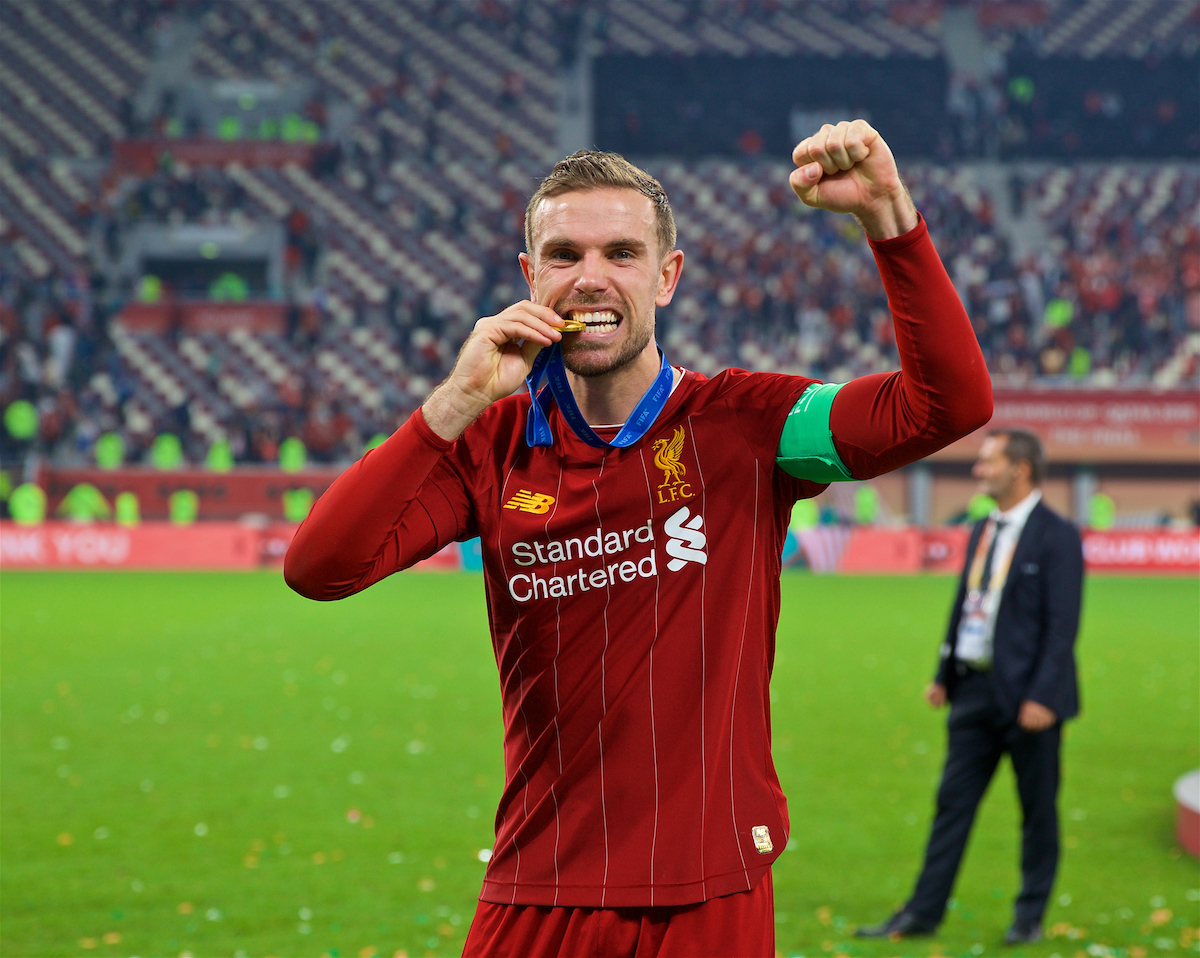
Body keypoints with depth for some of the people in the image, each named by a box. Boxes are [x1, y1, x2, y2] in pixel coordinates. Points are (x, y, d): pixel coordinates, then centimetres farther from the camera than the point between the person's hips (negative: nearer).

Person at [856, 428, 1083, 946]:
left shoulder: (1056, 536, -12)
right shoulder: (982, 530, 12)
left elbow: (1062, 625, -16)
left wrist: (1042, 696, -20)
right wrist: (944, 675, 15)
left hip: (1027, 693, -7)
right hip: (976, 690, 7)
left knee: (1038, 809, 5)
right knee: (953, 801, 7)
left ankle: (1030, 917, 16)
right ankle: (923, 912, 10)